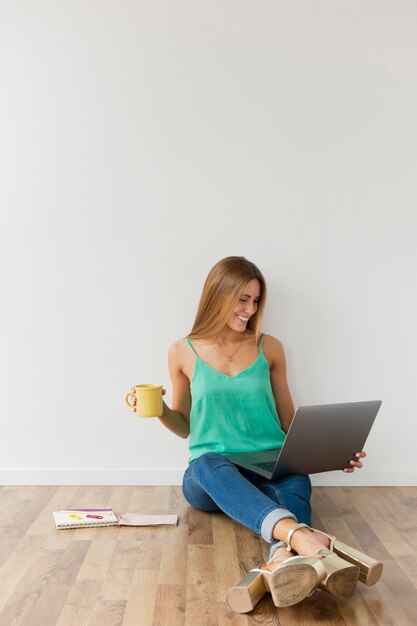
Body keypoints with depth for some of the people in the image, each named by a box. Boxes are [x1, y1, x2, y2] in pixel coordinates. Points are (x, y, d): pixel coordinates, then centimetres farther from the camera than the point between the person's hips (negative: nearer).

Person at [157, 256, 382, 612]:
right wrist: (159, 410, -7)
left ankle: (283, 562, -65)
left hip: (269, 470, 2)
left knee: (297, 480, -33)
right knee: (211, 464, -38)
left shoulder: (269, 348, 7)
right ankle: (306, 539, -62)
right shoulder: (183, 353, 4)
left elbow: (290, 421, 13)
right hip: (208, 474, -1)